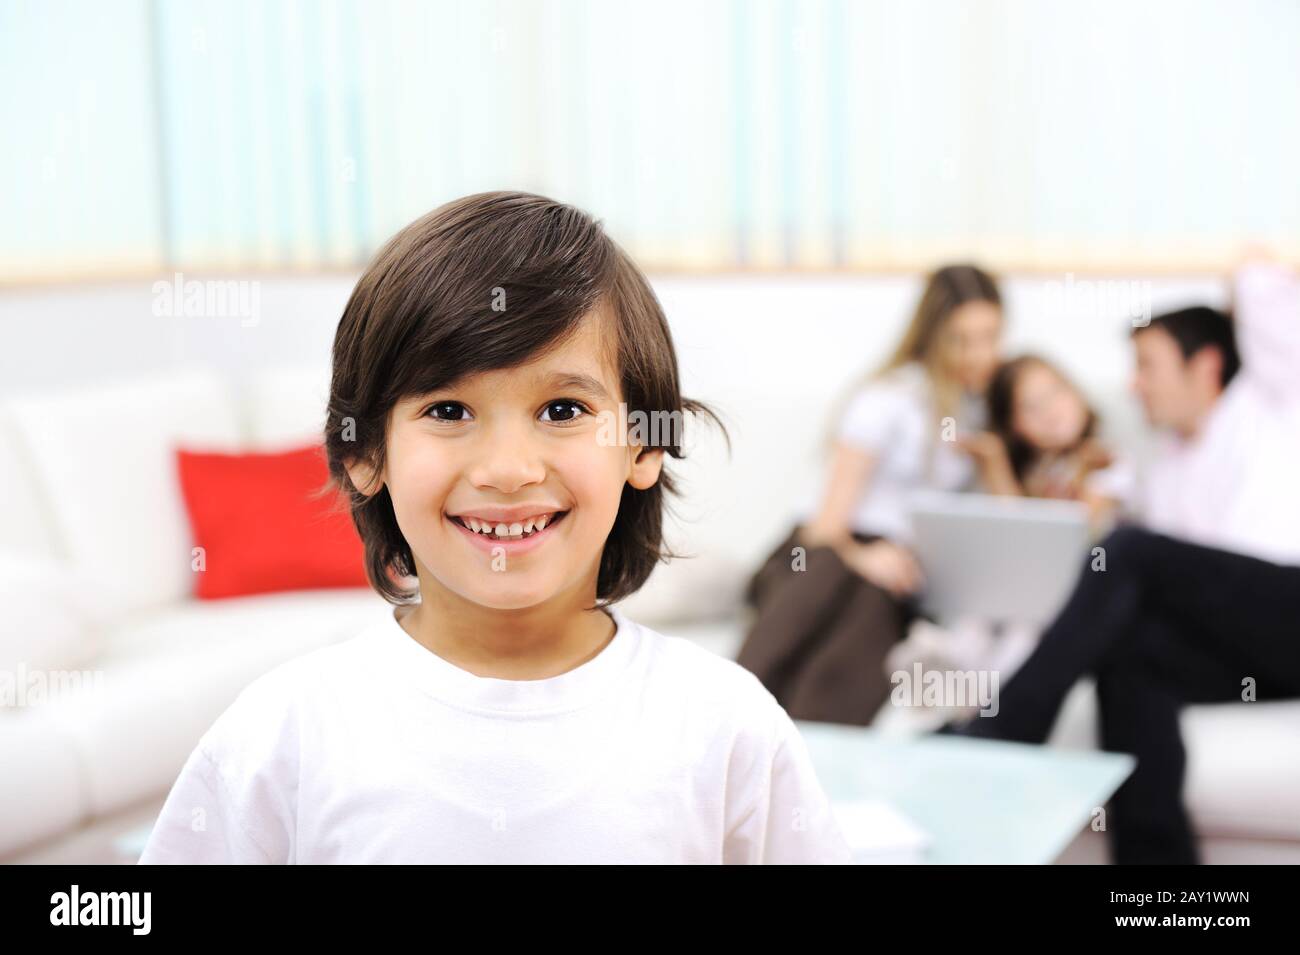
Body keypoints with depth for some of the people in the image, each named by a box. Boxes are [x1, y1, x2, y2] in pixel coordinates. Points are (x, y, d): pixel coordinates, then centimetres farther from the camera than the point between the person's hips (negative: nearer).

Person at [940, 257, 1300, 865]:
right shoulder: (1163, 479, 29)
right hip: (1244, 649, 5)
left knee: (1134, 552, -23)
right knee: (1127, 652, -27)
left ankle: (997, 740, -25)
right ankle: (1154, 853, -35)